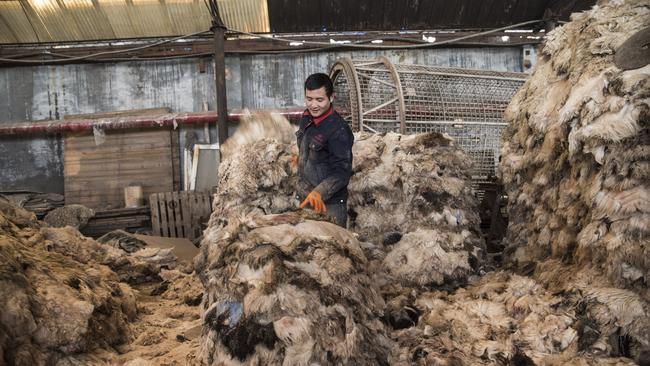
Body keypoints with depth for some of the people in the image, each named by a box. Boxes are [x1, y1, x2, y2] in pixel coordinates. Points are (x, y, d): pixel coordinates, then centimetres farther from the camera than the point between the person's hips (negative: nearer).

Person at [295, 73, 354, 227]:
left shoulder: (338, 130, -22)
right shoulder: (306, 118, 2)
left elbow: (342, 172, -26)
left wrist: (319, 192, -37)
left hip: (329, 204, -8)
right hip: (305, 199, 8)